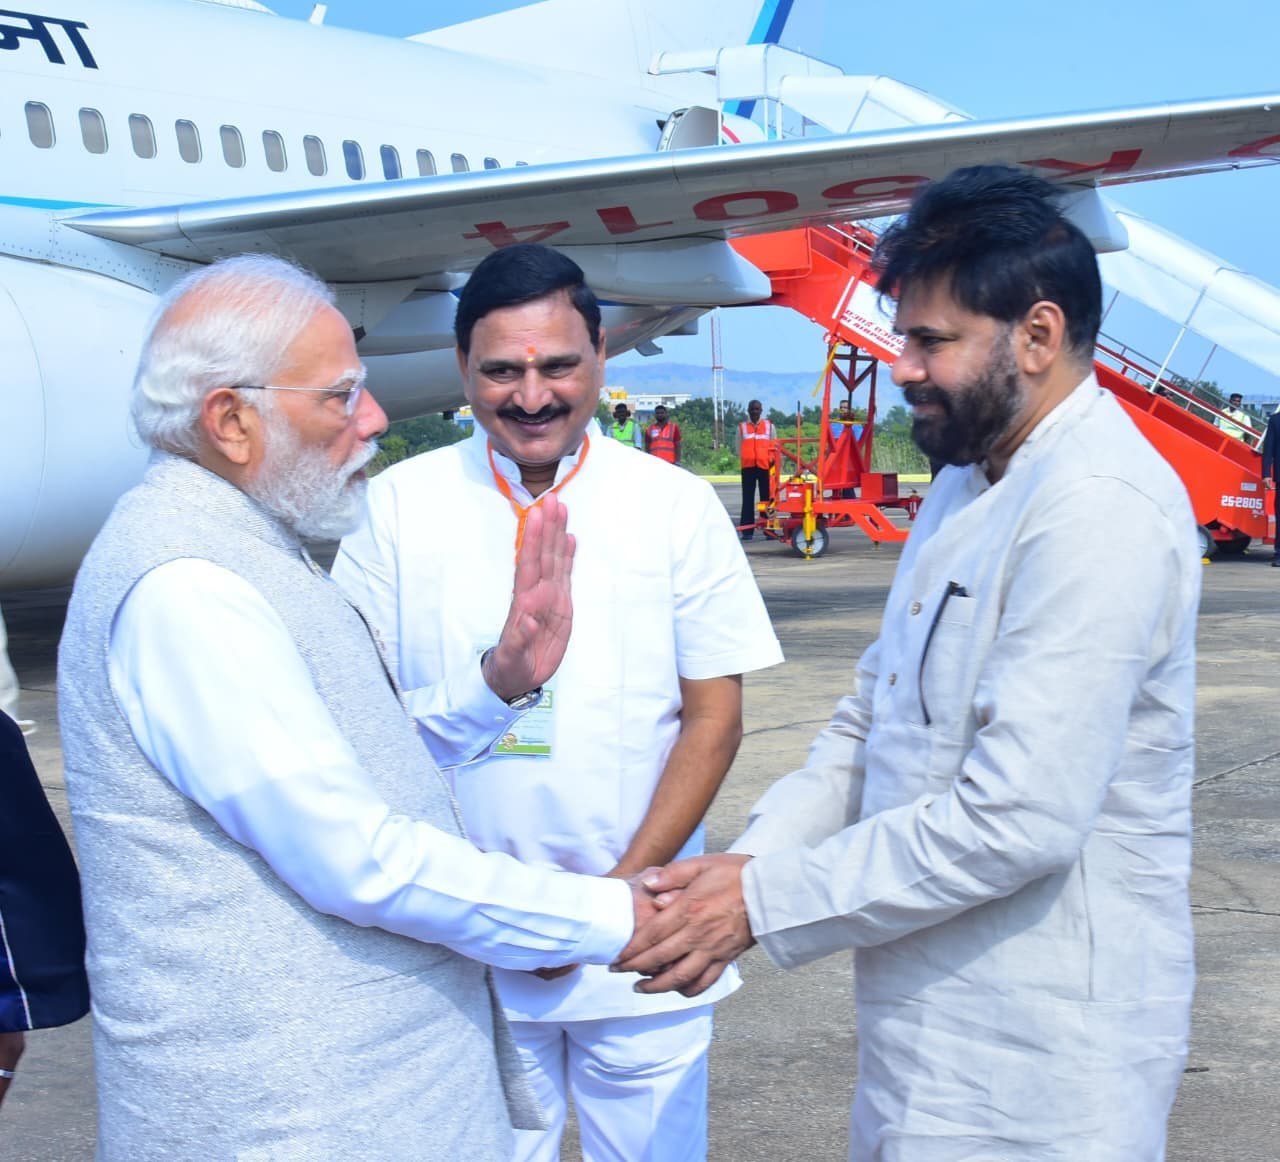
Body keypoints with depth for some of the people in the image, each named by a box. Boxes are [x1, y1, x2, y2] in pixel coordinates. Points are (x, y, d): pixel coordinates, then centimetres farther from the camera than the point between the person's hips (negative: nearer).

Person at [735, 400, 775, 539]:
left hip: (765, 466, 0)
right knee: (748, 499, 0)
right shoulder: (741, 427, 9)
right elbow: (739, 448, 10)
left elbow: (774, 446, 11)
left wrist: (772, 461, -1)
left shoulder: (769, 425, 10)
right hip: (748, 467, 0)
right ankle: (747, 530, -1)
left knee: (766, 498, 2)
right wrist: (743, 461, -1)